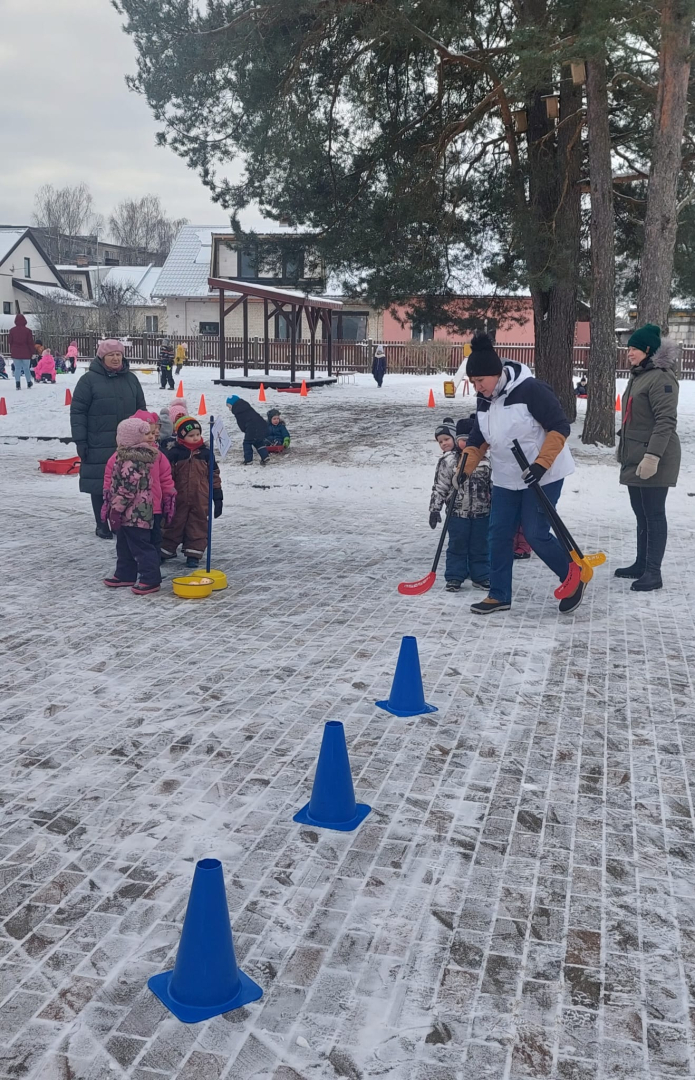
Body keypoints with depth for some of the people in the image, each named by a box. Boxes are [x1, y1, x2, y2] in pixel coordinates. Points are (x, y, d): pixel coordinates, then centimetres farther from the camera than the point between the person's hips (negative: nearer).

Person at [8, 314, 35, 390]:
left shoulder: (12, 330, -1)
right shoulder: (27, 330, -6)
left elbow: (9, 341, 6)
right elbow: (31, 342, -5)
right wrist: (32, 352, 3)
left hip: (15, 353, 1)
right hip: (25, 353, -1)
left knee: (17, 368, 5)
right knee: (26, 368, 11)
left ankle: (18, 383, -7)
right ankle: (29, 383, 18)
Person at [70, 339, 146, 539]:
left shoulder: (131, 379, 10)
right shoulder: (89, 380, -4)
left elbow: (141, 409, 17)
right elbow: (77, 412, -5)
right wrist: (80, 441, -10)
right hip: (99, 446, -3)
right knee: (99, 485, 4)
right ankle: (102, 526, 17)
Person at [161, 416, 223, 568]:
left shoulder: (205, 453, 3)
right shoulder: (174, 454, -5)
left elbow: (214, 476, 7)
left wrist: (217, 498, 5)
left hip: (200, 501, 2)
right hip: (179, 499, -2)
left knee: (199, 526, 6)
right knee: (174, 524, 9)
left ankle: (194, 554, 15)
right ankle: (166, 550, 23)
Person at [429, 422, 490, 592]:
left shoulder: (482, 458, 5)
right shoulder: (447, 461, -3)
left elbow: (492, 482, 15)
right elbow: (439, 488, -3)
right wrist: (435, 509, -9)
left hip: (482, 512, 2)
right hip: (458, 512, -2)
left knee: (480, 546, 9)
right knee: (457, 546, 4)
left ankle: (480, 577, 20)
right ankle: (454, 578, 12)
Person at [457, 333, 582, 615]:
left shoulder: (531, 390, -21)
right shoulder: (485, 400, 3)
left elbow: (560, 427, -19)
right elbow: (478, 439, 13)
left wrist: (541, 464, -25)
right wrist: (463, 471, 3)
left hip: (543, 476, -7)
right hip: (506, 479, 8)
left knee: (535, 535, -7)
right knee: (499, 534, 6)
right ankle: (499, 595, 18)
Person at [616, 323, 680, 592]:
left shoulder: (661, 378, -16)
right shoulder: (638, 376, 15)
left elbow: (666, 420, -22)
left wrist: (652, 456, -27)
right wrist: (623, 447, 26)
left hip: (654, 460, -10)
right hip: (635, 458, 10)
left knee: (653, 514, -4)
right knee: (641, 514, 15)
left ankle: (653, 572, 2)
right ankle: (641, 564, 25)